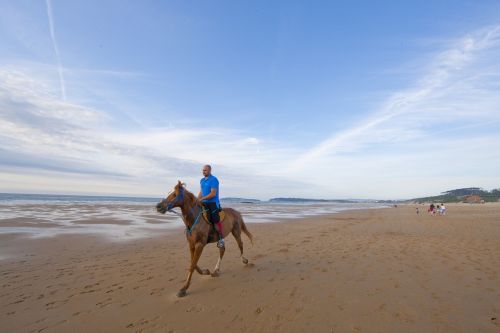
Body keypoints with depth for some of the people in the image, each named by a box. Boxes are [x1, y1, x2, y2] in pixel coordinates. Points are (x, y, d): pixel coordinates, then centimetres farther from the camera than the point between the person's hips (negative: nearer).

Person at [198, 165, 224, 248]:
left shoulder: (214, 180, -12)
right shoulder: (202, 180, 14)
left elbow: (213, 194, -18)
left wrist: (202, 198, -19)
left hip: (213, 203, -8)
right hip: (204, 203, 8)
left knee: (215, 220, -16)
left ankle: (221, 238, -2)